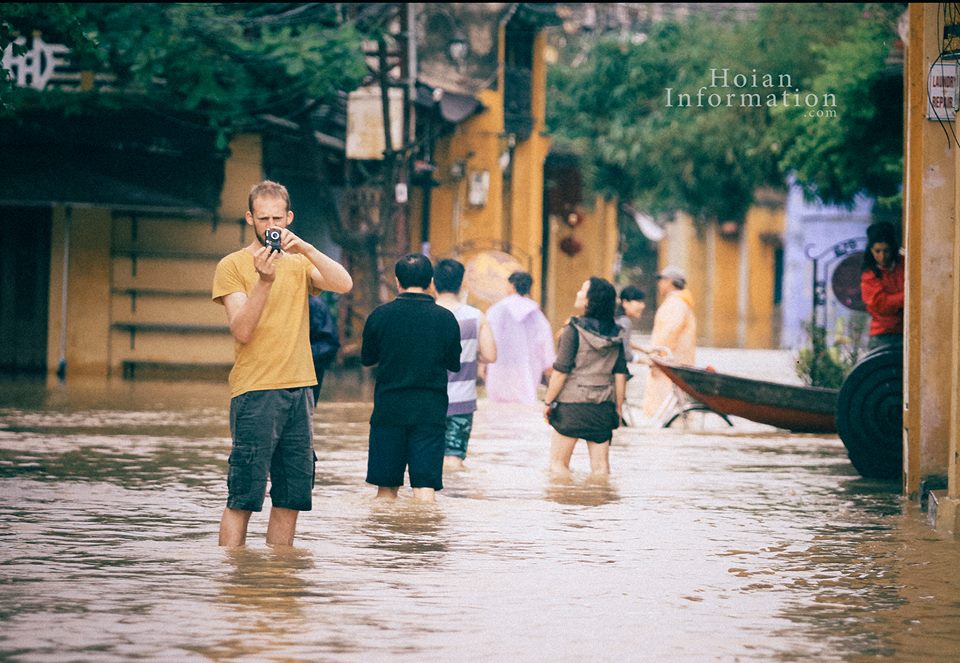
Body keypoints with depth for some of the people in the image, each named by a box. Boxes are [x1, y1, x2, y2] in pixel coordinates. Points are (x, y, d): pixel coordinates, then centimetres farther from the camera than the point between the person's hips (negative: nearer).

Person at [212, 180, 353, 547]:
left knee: (291, 497, 6)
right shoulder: (233, 266, 0)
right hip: (254, 392, -5)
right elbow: (242, 331, -10)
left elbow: (343, 284, -5)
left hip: (299, 392, 5)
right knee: (243, 498, -8)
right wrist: (264, 281, -22)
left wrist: (304, 247, -15)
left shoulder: (299, 264, 14)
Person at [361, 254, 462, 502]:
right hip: (431, 411, 0)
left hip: (388, 408, 1)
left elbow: (366, 358, 9)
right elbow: (454, 364, 8)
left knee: (387, 485, 10)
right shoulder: (445, 318, -3)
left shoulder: (380, 315, -4)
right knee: (426, 485, -4)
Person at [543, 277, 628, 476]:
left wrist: (548, 402, -3)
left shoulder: (574, 330, -11)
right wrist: (618, 409, 14)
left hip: (573, 403, -5)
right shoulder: (616, 334, 5)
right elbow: (620, 375, 7)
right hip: (603, 407, 5)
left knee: (558, 463, 3)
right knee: (601, 465, 7)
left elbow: (561, 372, -12)